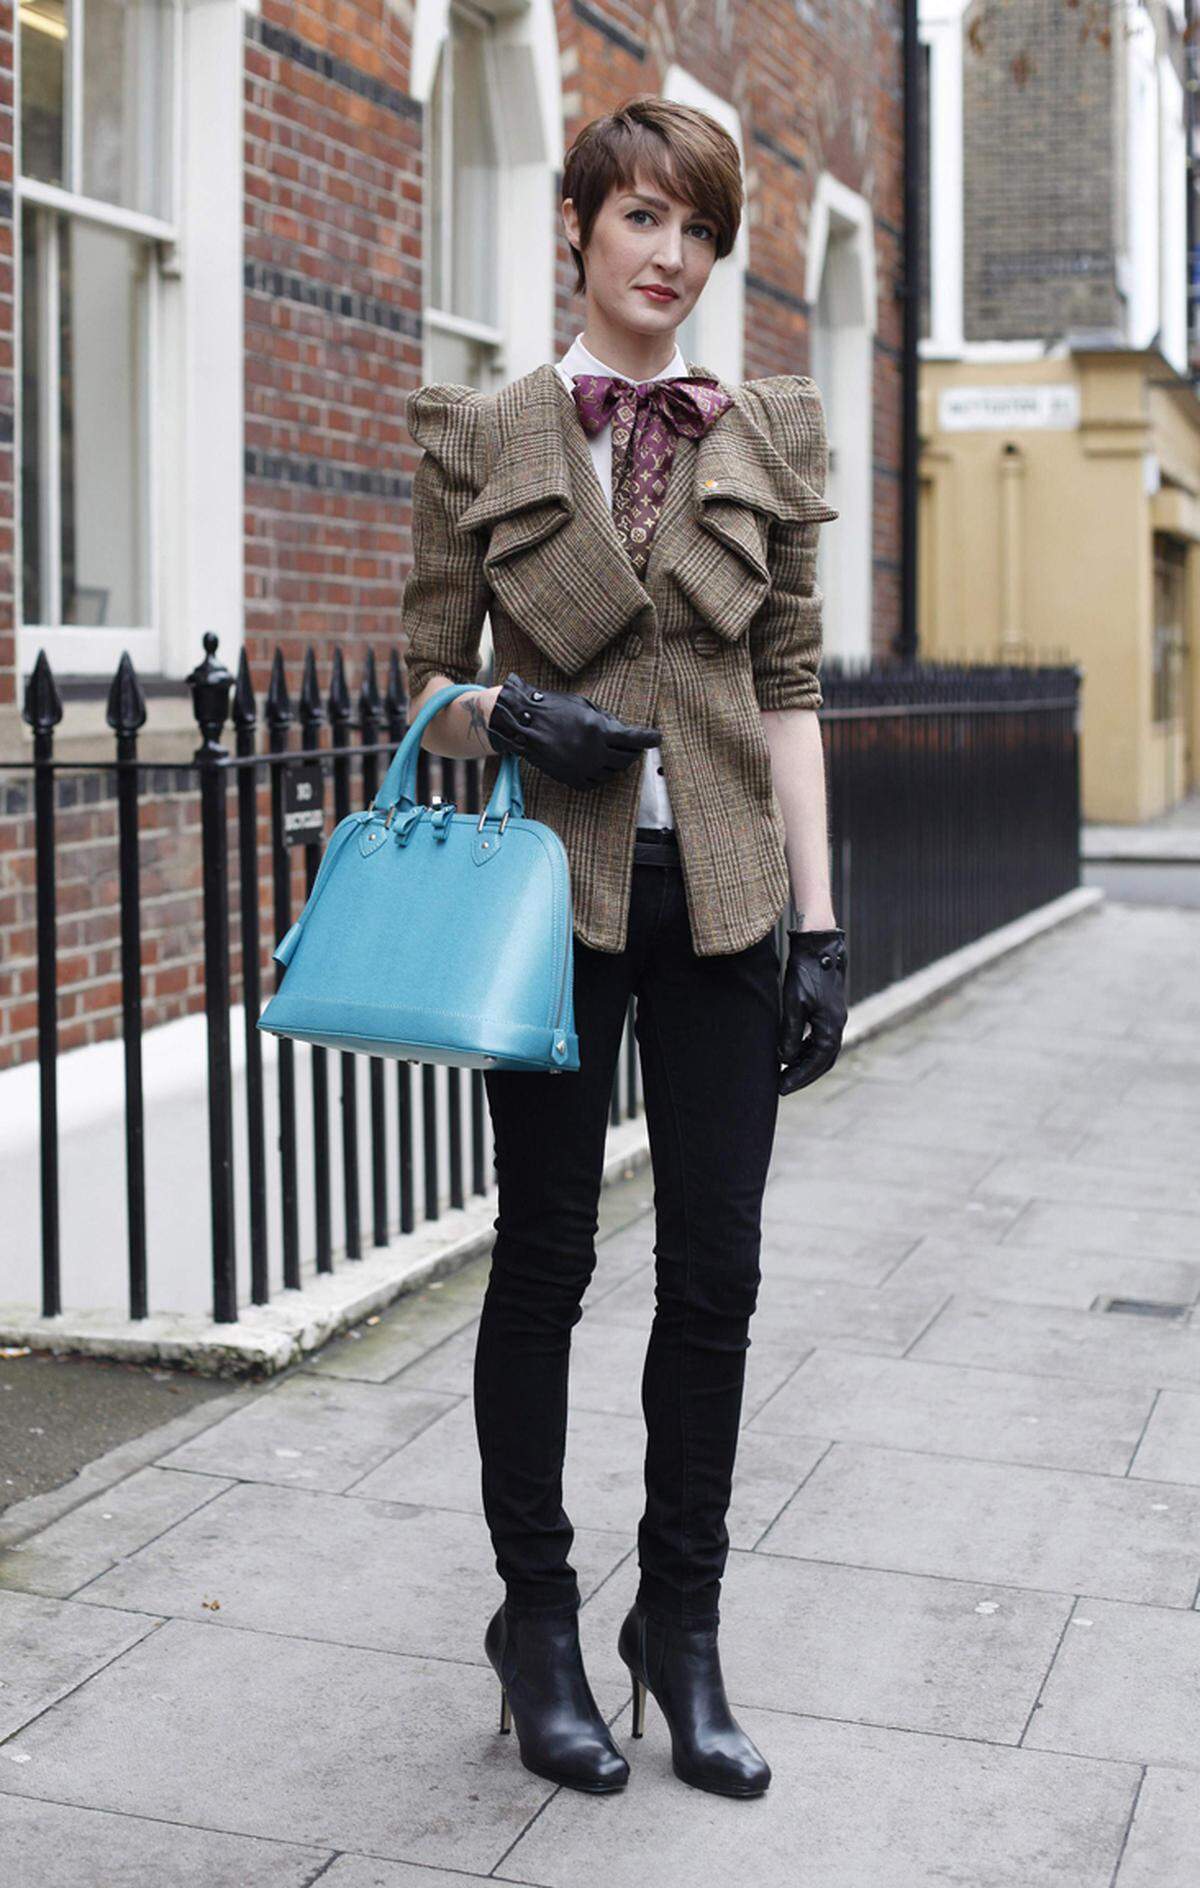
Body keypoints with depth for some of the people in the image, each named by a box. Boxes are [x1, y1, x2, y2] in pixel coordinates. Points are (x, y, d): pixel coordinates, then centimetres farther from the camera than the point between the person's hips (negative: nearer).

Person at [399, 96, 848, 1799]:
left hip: (721, 892, 2)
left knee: (715, 1270, 4)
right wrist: (511, 720, -18)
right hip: (554, 885, -2)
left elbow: (790, 687, 7)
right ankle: (536, 1619, 23)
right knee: (546, 1258, 6)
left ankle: (683, 1626, 21)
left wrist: (819, 919, 2)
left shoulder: (771, 434, 8)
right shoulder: (482, 435, 2)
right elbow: (428, 678, 5)